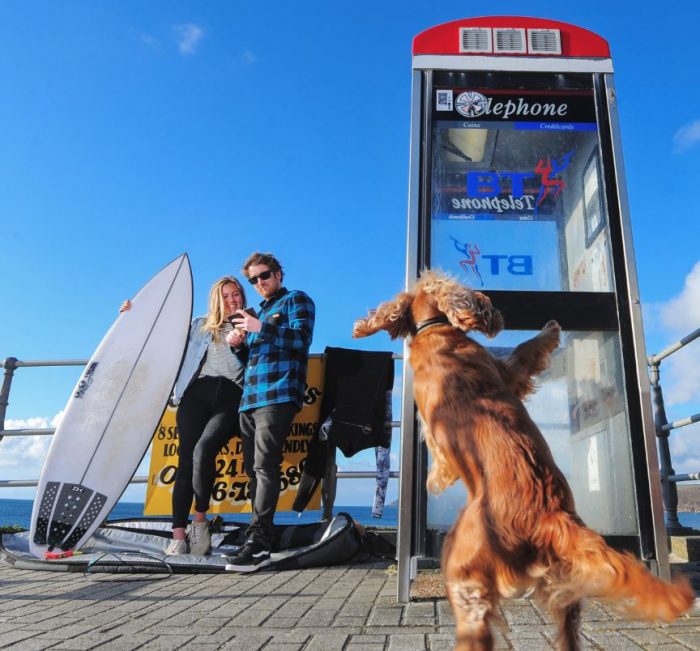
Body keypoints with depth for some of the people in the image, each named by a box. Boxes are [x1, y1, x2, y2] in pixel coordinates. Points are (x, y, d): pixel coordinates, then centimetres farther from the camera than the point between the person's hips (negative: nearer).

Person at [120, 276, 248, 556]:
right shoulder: (200, 326, 25)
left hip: (230, 397, -2)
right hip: (197, 394, 2)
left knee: (204, 449, -26)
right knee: (186, 461, -8)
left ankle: (200, 520, -10)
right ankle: (178, 536, -6)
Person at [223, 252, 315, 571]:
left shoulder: (296, 300, 7)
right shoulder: (260, 312, 30)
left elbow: (301, 339, -10)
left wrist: (261, 328, -16)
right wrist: (237, 344, 11)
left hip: (278, 396, -8)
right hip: (250, 398, 8)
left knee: (265, 466, -16)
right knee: (253, 469, 5)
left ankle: (258, 542, -17)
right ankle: (261, 537, 10)